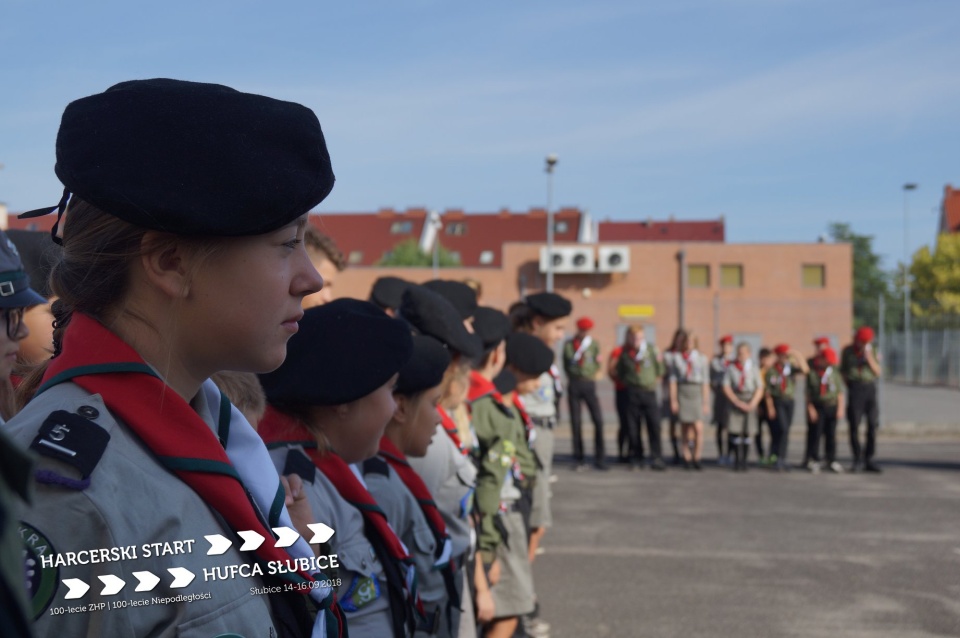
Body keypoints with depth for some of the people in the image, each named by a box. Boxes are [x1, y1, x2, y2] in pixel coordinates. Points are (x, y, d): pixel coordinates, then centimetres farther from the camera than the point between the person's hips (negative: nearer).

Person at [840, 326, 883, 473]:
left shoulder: (873, 352, 7)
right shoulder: (848, 351, 4)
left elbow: (877, 372, -1)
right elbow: (842, 371, 11)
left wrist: (869, 358, -13)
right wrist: (849, 385, 4)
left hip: (870, 389, 2)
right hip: (854, 389, -2)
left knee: (873, 425, 0)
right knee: (854, 426, -5)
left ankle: (868, 460, 7)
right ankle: (858, 461, 0)